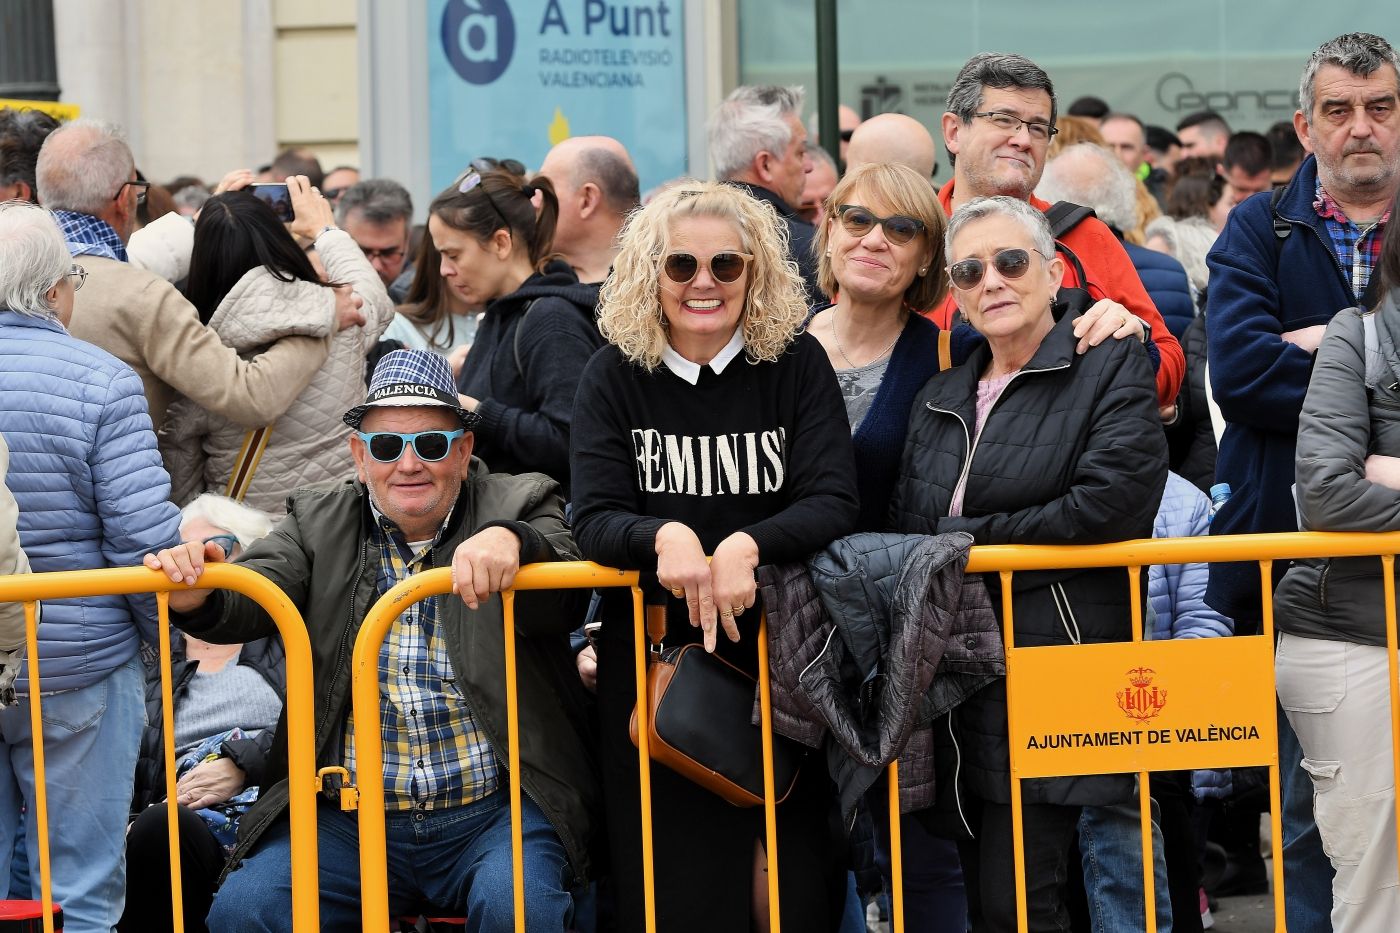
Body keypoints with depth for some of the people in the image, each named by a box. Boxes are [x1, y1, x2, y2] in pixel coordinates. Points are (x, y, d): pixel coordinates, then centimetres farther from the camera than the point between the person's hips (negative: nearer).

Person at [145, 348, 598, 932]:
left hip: (495, 812, -2)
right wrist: (194, 596, -28)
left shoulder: (517, 505, 5)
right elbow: (252, 600, -4)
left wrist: (511, 540, -37)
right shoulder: (319, 522, 12)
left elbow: (567, 595, -14)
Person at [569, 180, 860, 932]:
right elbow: (593, 519, -8)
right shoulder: (615, 374, 1)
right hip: (650, 652, 0)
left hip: (781, 645, 0)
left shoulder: (796, 364, 0)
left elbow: (834, 502, -9)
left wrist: (746, 545, -28)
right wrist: (665, 538, -29)